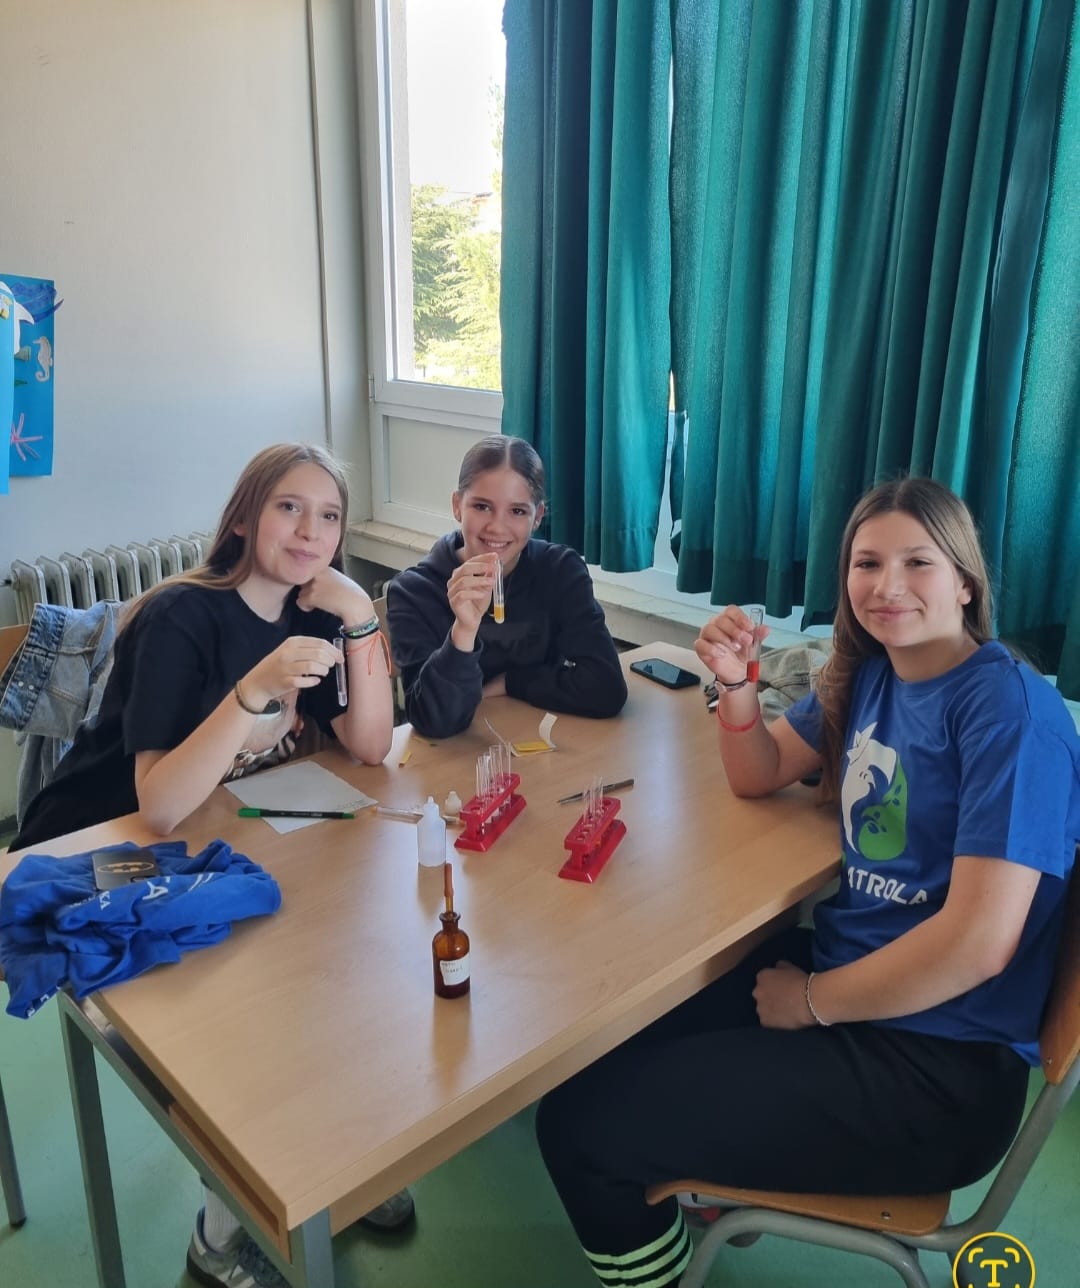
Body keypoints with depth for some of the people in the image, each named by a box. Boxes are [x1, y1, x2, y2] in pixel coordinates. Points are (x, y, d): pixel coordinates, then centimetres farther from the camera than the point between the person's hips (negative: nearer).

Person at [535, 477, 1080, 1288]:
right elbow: (760, 777, 15)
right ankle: (709, 1177, 35)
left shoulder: (1009, 708, -19)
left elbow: (978, 941, -25)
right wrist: (735, 682, -5)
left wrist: (811, 1002, -12)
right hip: (840, 965, 8)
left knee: (577, 1122, -15)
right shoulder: (869, 674, 6)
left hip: (939, 1065, -8)